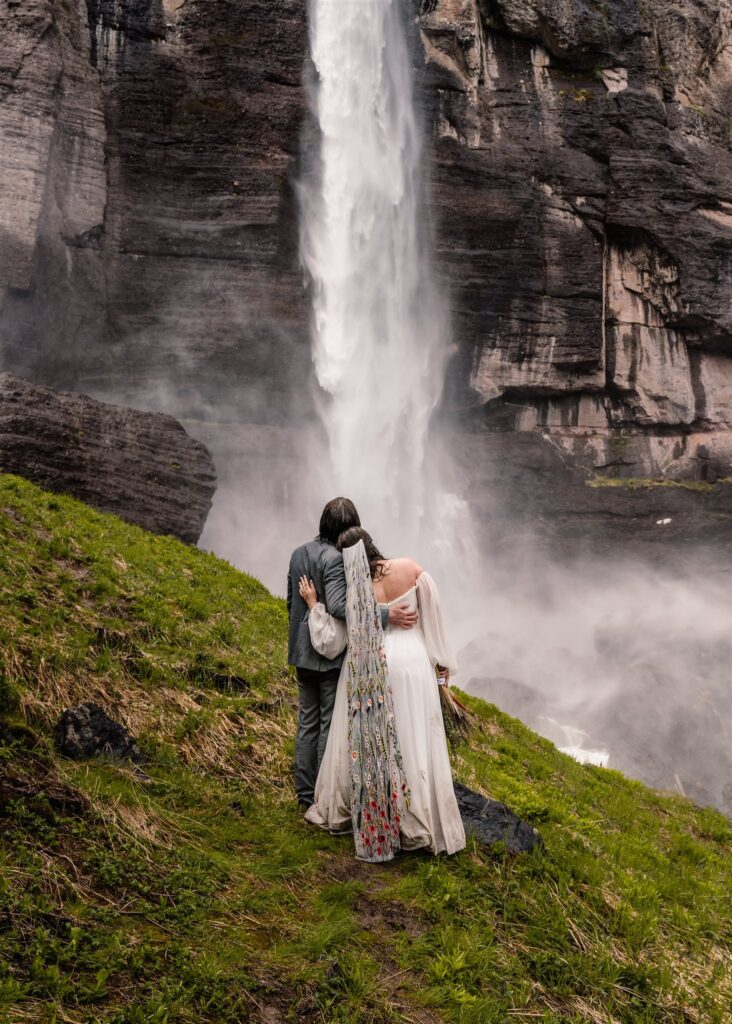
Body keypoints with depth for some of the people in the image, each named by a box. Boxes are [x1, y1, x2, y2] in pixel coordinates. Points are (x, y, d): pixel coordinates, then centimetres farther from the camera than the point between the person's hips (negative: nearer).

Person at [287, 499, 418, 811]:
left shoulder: (299, 553, 5)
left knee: (307, 722, 16)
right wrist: (386, 615, -34)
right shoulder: (336, 558, -21)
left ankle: (305, 794, 25)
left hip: (302, 653, 8)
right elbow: (338, 606, -32)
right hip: (331, 655, -8)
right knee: (332, 725, 4)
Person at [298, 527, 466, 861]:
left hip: (367, 671, 1)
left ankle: (338, 809, 31)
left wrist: (313, 603, 6)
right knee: (413, 745, 7)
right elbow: (433, 617, -2)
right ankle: (419, 824, 14)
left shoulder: (352, 593, -7)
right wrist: (442, 661, 9)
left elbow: (330, 642, -4)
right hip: (411, 662, -1)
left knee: (363, 741, 16)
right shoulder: (410, 568, -8)